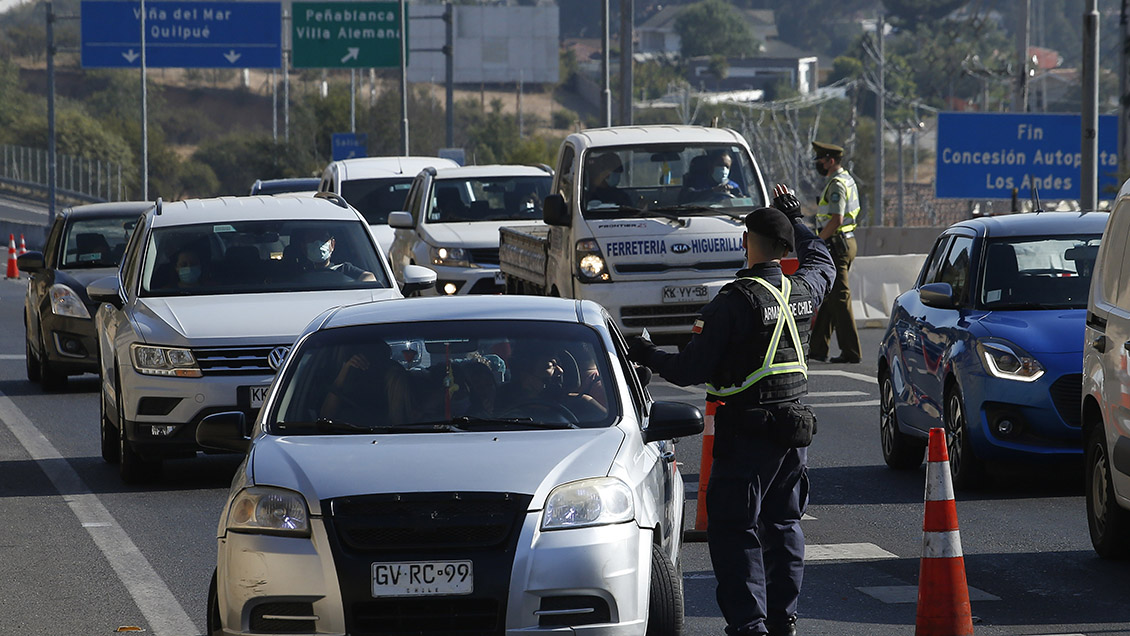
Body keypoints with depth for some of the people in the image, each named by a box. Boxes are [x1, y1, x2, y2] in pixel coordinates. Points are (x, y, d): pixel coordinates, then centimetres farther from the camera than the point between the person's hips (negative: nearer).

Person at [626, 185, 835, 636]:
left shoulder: (735, 300, -17)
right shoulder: (803, 290, 3)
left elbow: (691, 370, -15)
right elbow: (821, 262, 30)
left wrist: (647, 356, 2)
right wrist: (796, 220, 41)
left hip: (746, 430, -7)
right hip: (794, 428, 7)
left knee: (733, 530, -4)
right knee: (782, 525, 15)